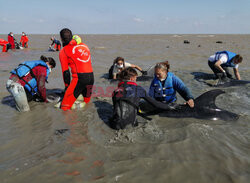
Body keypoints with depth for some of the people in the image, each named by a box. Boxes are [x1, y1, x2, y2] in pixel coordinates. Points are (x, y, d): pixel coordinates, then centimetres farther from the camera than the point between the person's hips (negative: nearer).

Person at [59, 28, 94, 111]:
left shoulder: (63, 51, 6)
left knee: (65, 107, -2)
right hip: (91, 76, 6)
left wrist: (67, 86, 17)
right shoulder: (84, 45, 21)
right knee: (86, 102, 23)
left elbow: (65, 71, 5)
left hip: (79, 77, -6)